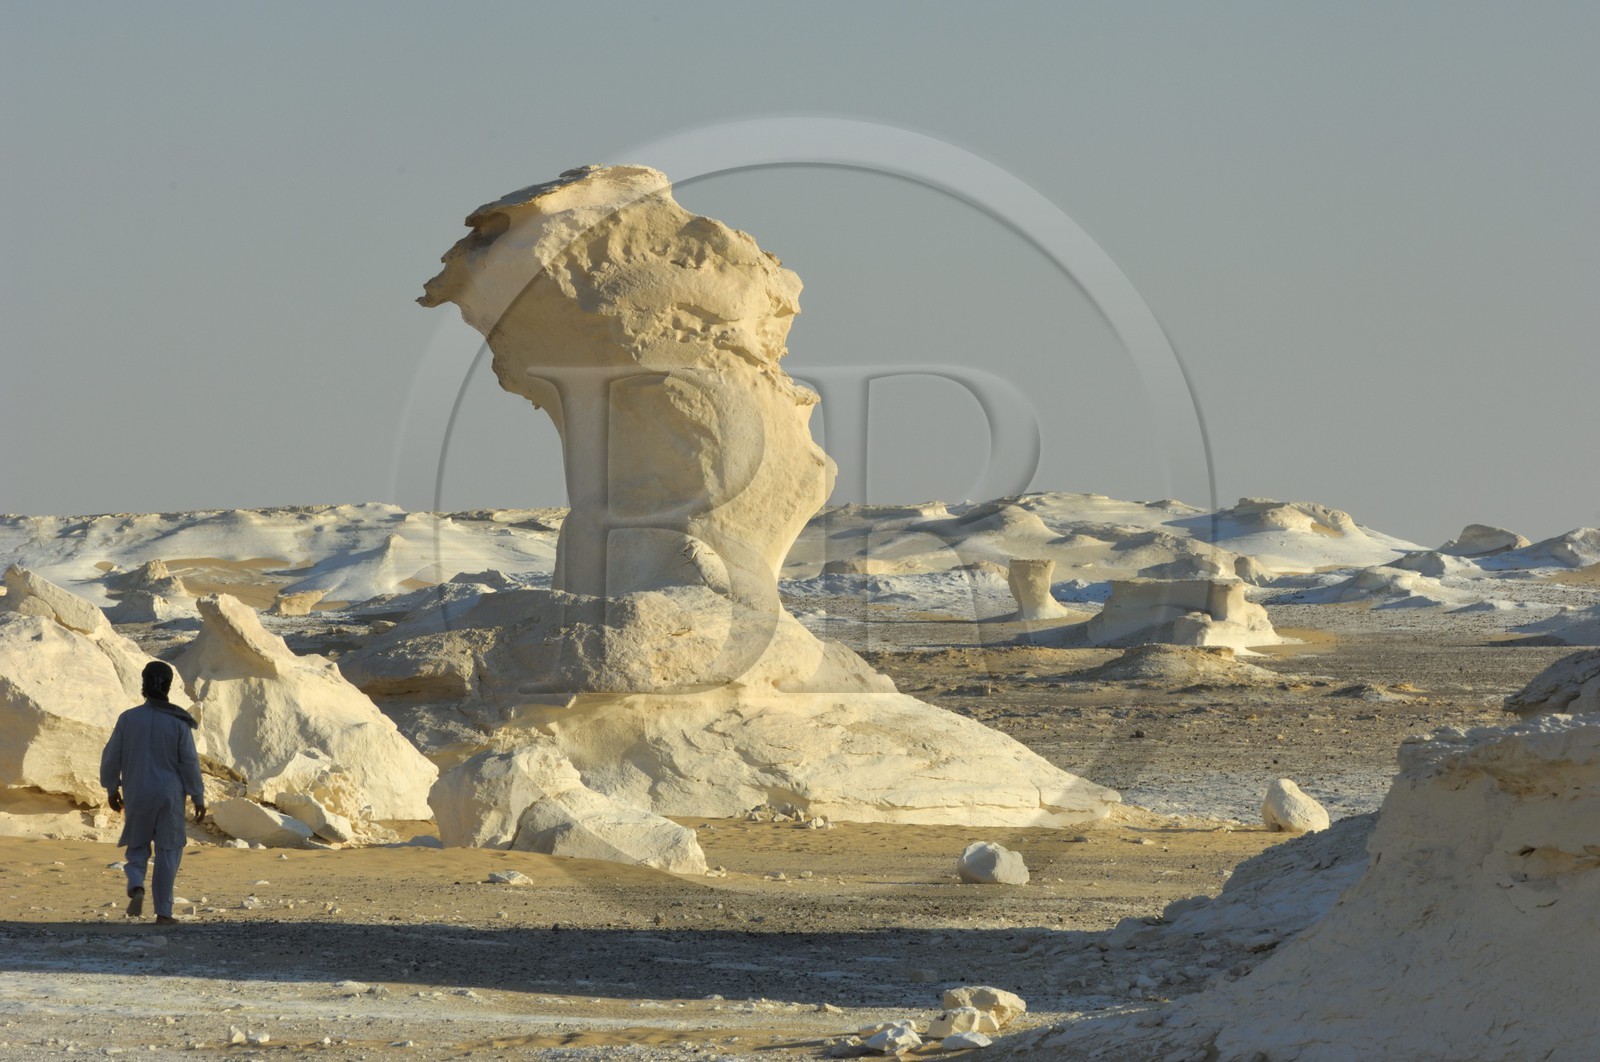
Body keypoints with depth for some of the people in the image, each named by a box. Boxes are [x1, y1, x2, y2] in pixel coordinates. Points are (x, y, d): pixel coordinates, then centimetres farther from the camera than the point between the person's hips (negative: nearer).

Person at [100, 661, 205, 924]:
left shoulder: (128, 719, -5)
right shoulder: (178, 722, -9)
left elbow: (111, 757, 0)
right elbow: (190, 762, -8)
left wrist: (111, 788, 15)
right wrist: (198, 798, 1)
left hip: (137, 794, 1)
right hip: (169, 795, -1)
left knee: (137, 848, 16)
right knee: (168, 852, 9)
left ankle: (136, 888, -13)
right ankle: (163, 912, 6)